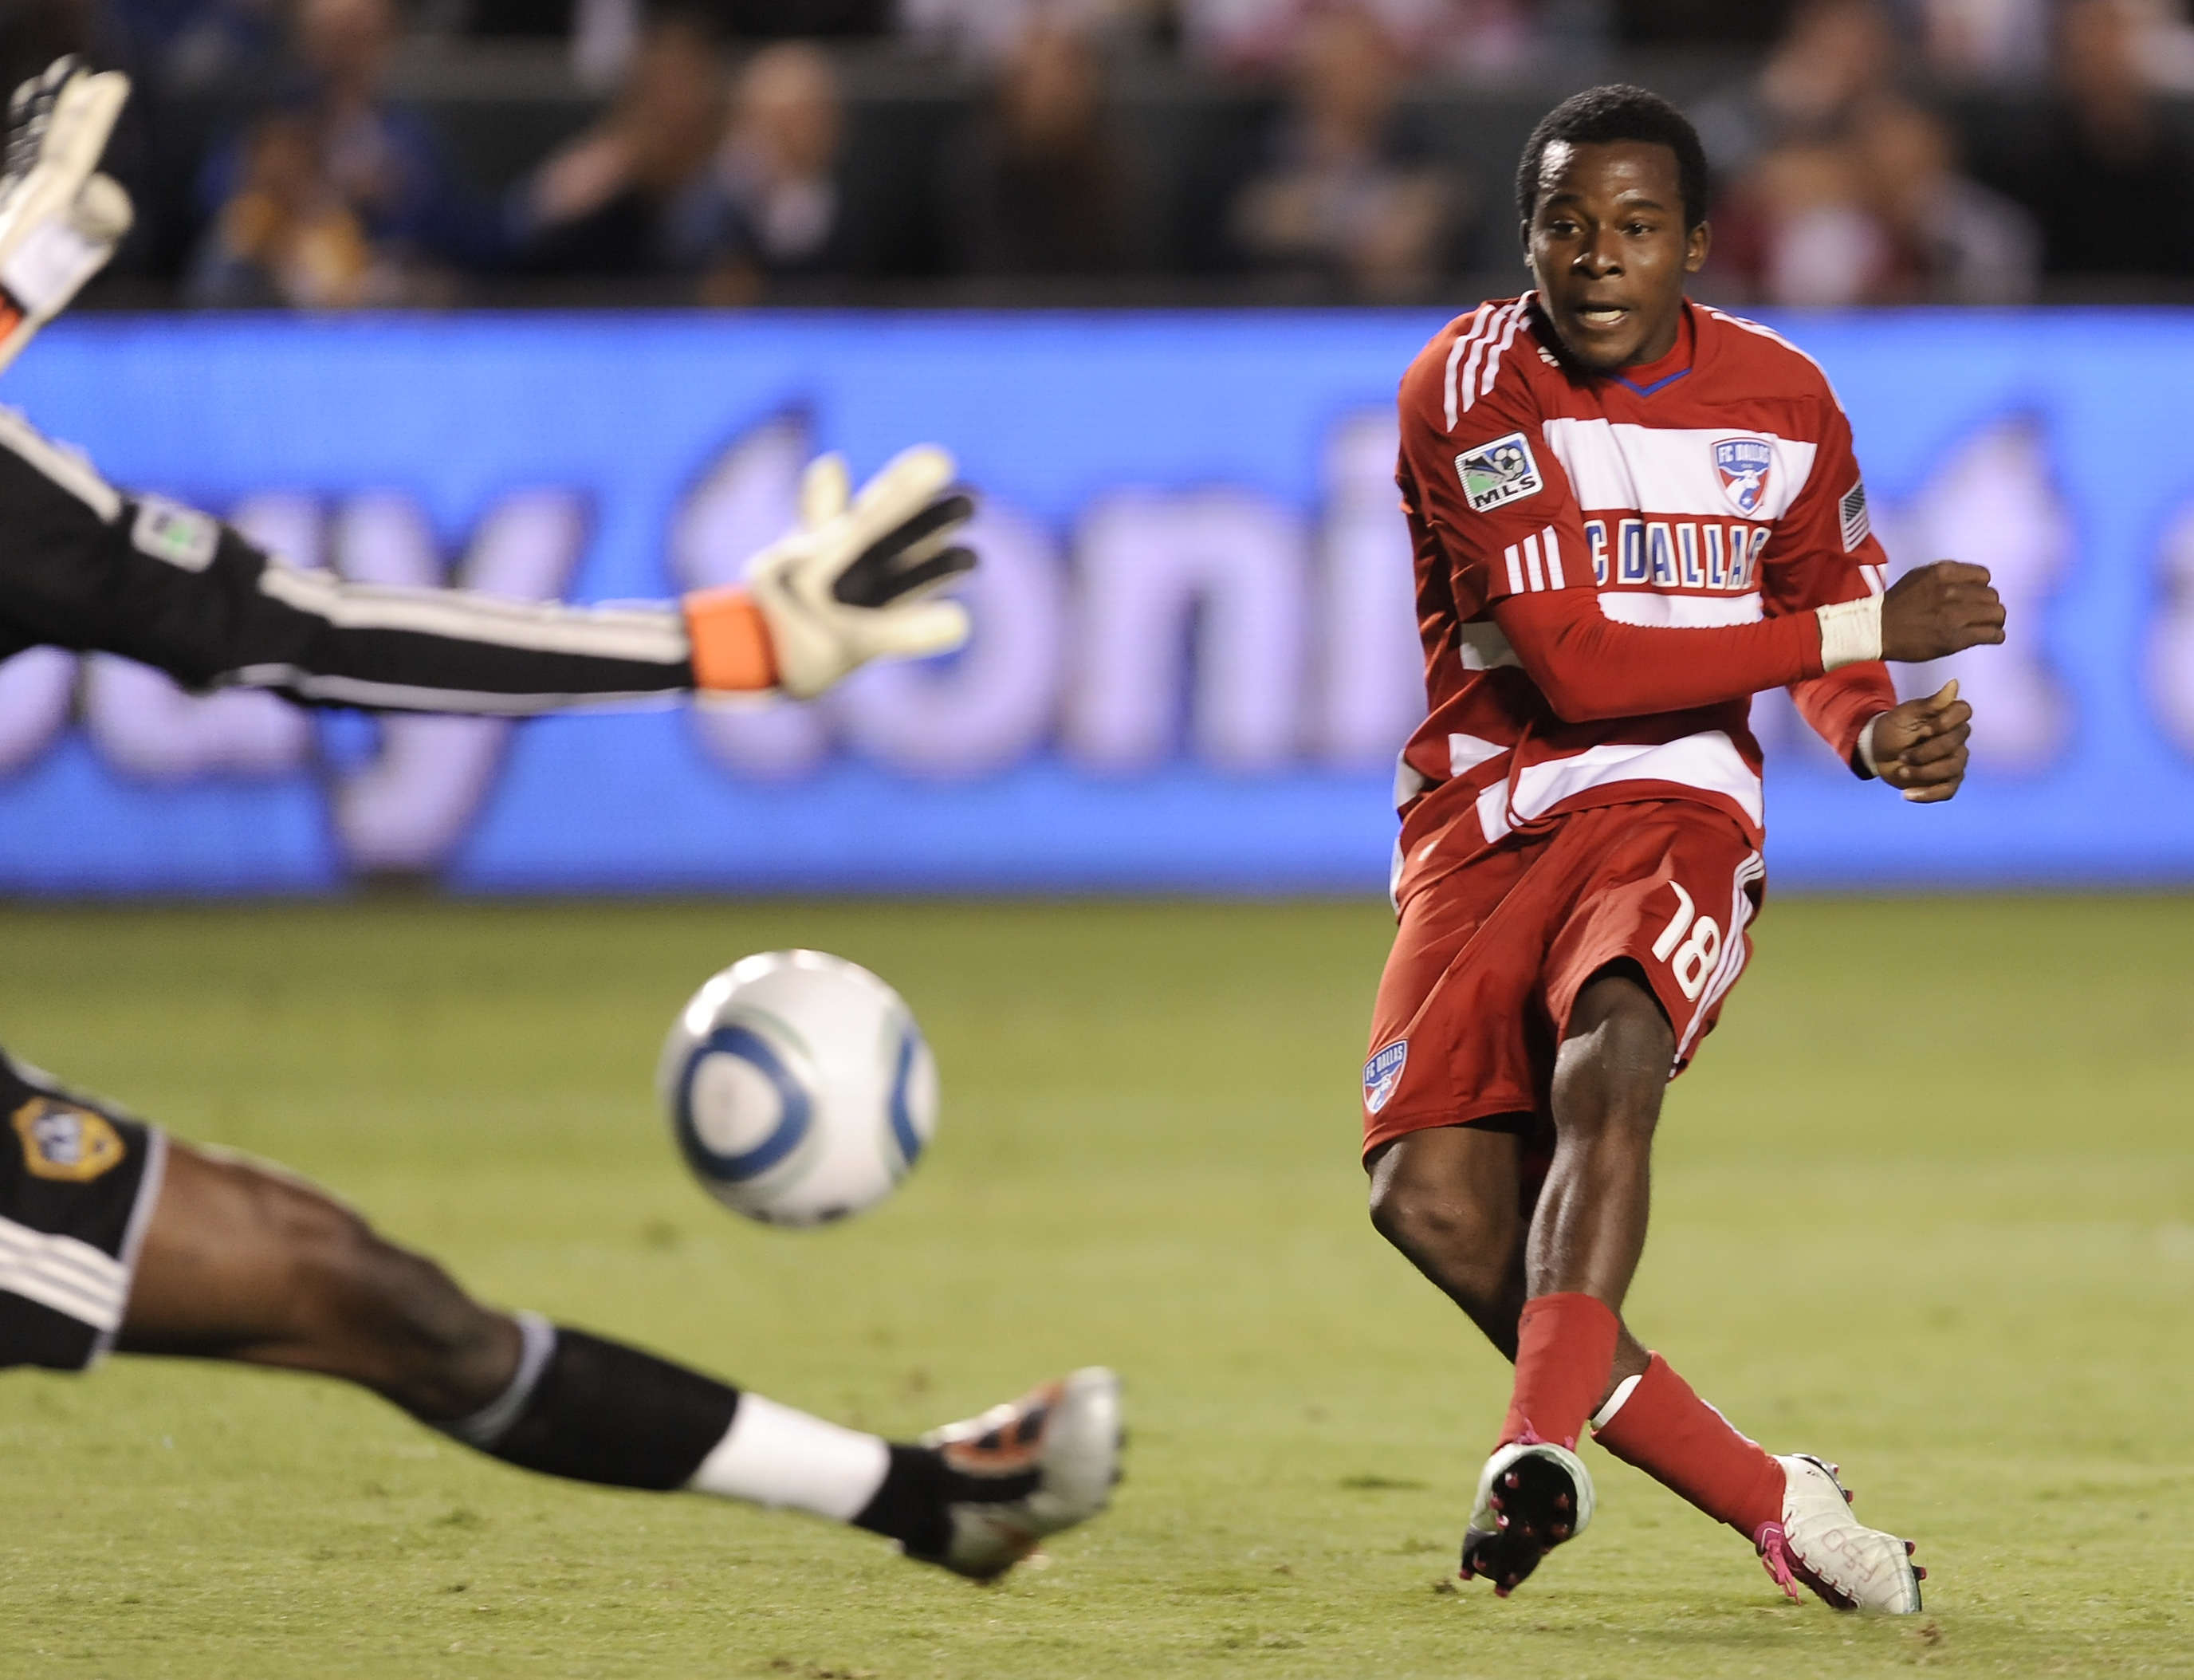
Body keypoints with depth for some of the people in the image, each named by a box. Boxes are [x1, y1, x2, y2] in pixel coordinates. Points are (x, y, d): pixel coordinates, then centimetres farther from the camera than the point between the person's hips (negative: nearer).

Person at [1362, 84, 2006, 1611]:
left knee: (1605, 1066, -32)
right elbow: (1574, 662, -17)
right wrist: (1866, 632, -17)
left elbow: (1825, 616, 21)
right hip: (1488, 824, 0)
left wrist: (1883, 737, -3)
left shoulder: (1784, 403, 4)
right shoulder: (1468, 391, -9)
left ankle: (1542, 1442, -45)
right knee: (1431, 1196, -19)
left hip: (1675, 811, 0)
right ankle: (1765, 1499, -10)